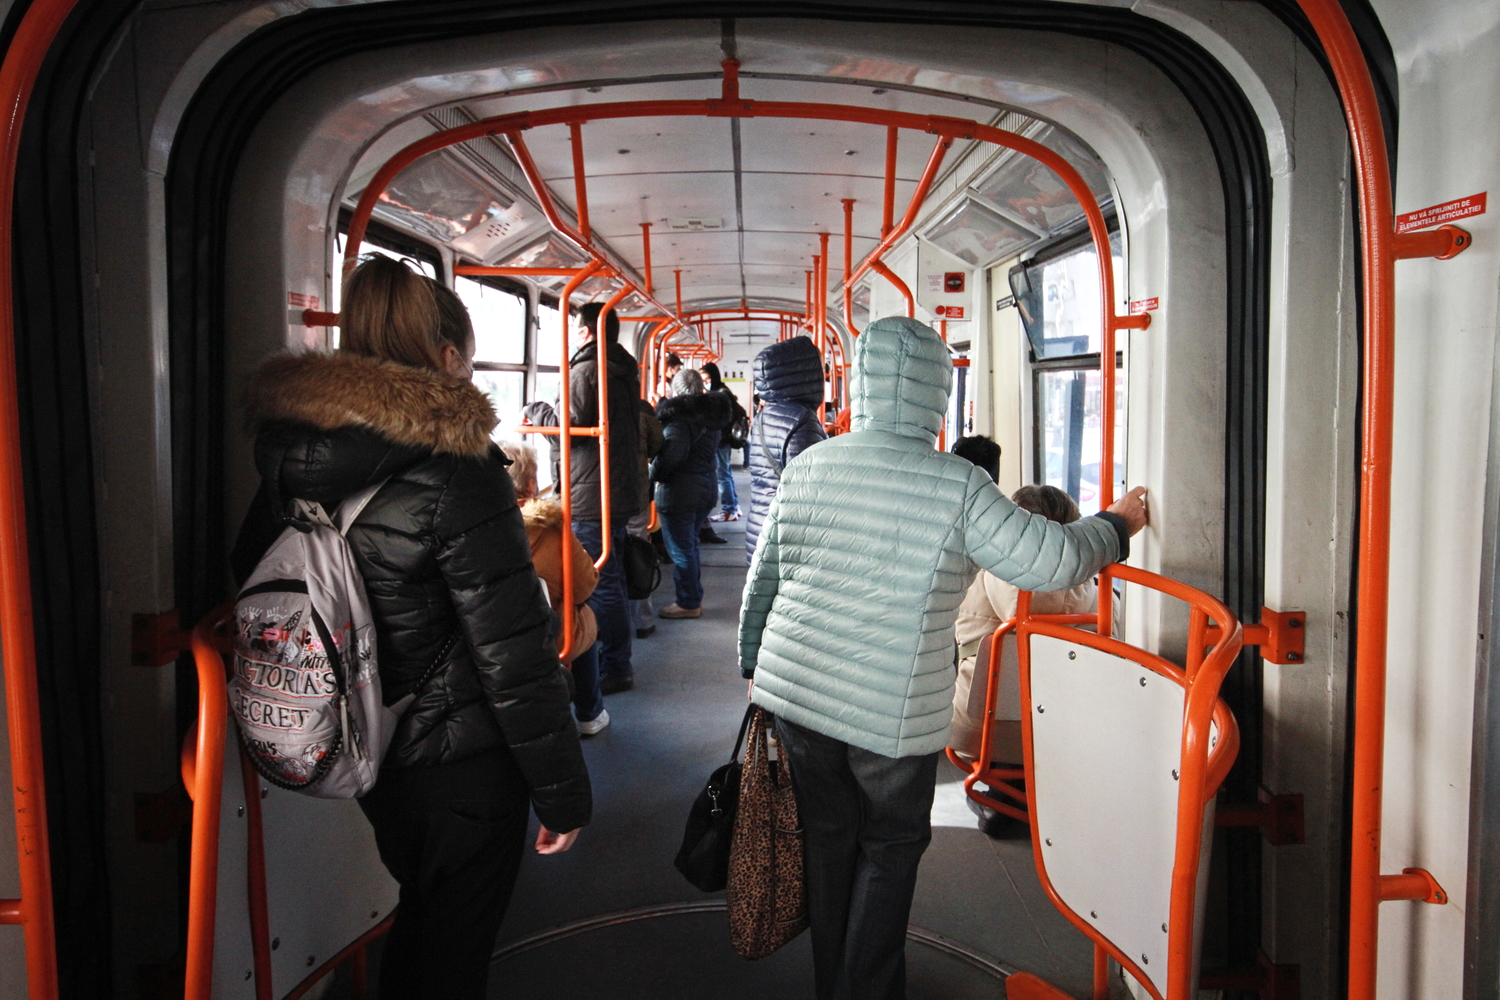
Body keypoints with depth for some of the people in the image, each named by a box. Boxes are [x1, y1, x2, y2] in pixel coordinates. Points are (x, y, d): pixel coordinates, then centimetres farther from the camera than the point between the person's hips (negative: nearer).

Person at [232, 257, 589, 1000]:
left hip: (368, 756, 7)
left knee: (418, 915, 29)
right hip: (462, 766, -7)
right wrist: (562, 793, -13)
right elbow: (513, 655, -23)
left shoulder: (291, 464, -1)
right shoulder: (455, 472, -23)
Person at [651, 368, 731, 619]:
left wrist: (654, 474, -14)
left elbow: (672, 450, -27)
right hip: (706, 488, 8)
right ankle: (695, 598, 29)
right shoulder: (711, 414, 10)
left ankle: (688, 603, 13)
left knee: (680, 550, 4)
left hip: (679, 492, -8)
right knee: (690, 545, 21)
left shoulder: (678, 415, -17)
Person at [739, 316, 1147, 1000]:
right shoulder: (956, 486, -15)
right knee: (891, 846, 16)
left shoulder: (807, 468, 0)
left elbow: (763, 577, 7)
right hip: (893, 710, -4)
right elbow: (1050, 561, -12)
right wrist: (1117, 525, 7)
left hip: (796, 691, 5)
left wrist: (755, 662, 20)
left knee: (827, 835, 19)